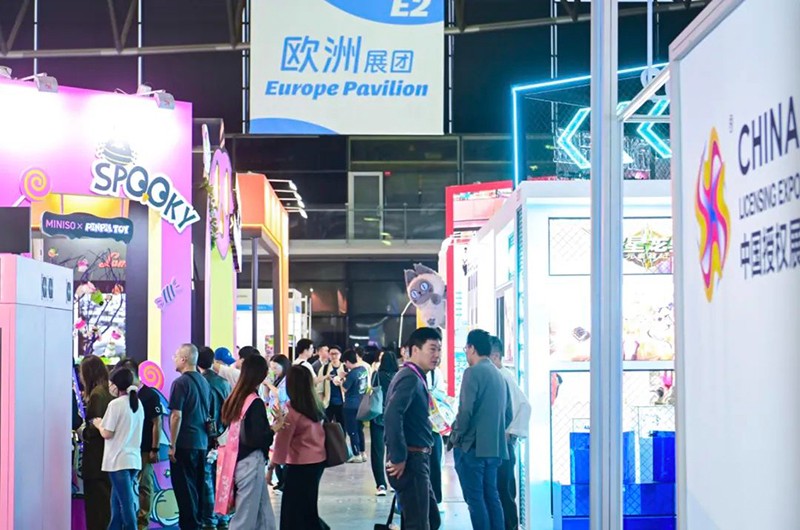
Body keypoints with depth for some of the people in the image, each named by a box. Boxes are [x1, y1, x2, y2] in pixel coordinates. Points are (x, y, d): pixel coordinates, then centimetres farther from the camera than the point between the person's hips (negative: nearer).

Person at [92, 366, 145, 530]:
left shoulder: (115, 404, -13)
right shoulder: (138, 403, 10)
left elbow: (107, 434, -12)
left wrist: (99, 424, 7)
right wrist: (106, 423, 21)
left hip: (119, 459, -7)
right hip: (134, 458, 7)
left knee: (126, 501, -6)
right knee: (117, 500, 16)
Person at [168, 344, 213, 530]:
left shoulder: (181, 382, -12)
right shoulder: (204, 382, 10)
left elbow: (176, 416, -16)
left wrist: (172, 445, -11)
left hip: (185, 444, -7)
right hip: (202, 443, 7)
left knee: (185, 488, -1)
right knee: (198, 486, 14)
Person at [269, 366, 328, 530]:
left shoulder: (291, 410, -15)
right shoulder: (315, 405, 5)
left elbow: (282, 443, -14)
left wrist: (271, 468, -7)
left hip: (301, 465, -7)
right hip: (318, 460, 7)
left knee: (294, 510, 3)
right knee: (307, 508, 20)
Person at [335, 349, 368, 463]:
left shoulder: (352, 373, -22)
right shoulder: (364, 369, 3)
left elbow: (344, 389, -15)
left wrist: (339, 381, 3)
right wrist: (344, 381, 11)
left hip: (351, 406, -8)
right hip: (361, 404, 8)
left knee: (352, 431, 2)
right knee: (359, 429, 17)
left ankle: (357, 455, 5)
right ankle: (363, 453, 21)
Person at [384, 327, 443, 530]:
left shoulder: (415, 377, 16)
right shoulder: (410, 378, -16)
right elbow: (392, 415, -29)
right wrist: (398, 458, -26)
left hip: (417, 460, 10)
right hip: (410, 461, -10)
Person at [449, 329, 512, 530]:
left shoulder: (473, 372, -10)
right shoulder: (499, 375, 13)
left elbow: (465, 411, -17)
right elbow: (508, 413, 16)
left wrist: (455, 437, -5)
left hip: (472, 447, -8)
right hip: (494, 447, 8)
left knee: (475, 498, -4)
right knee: (491, 496, 12)